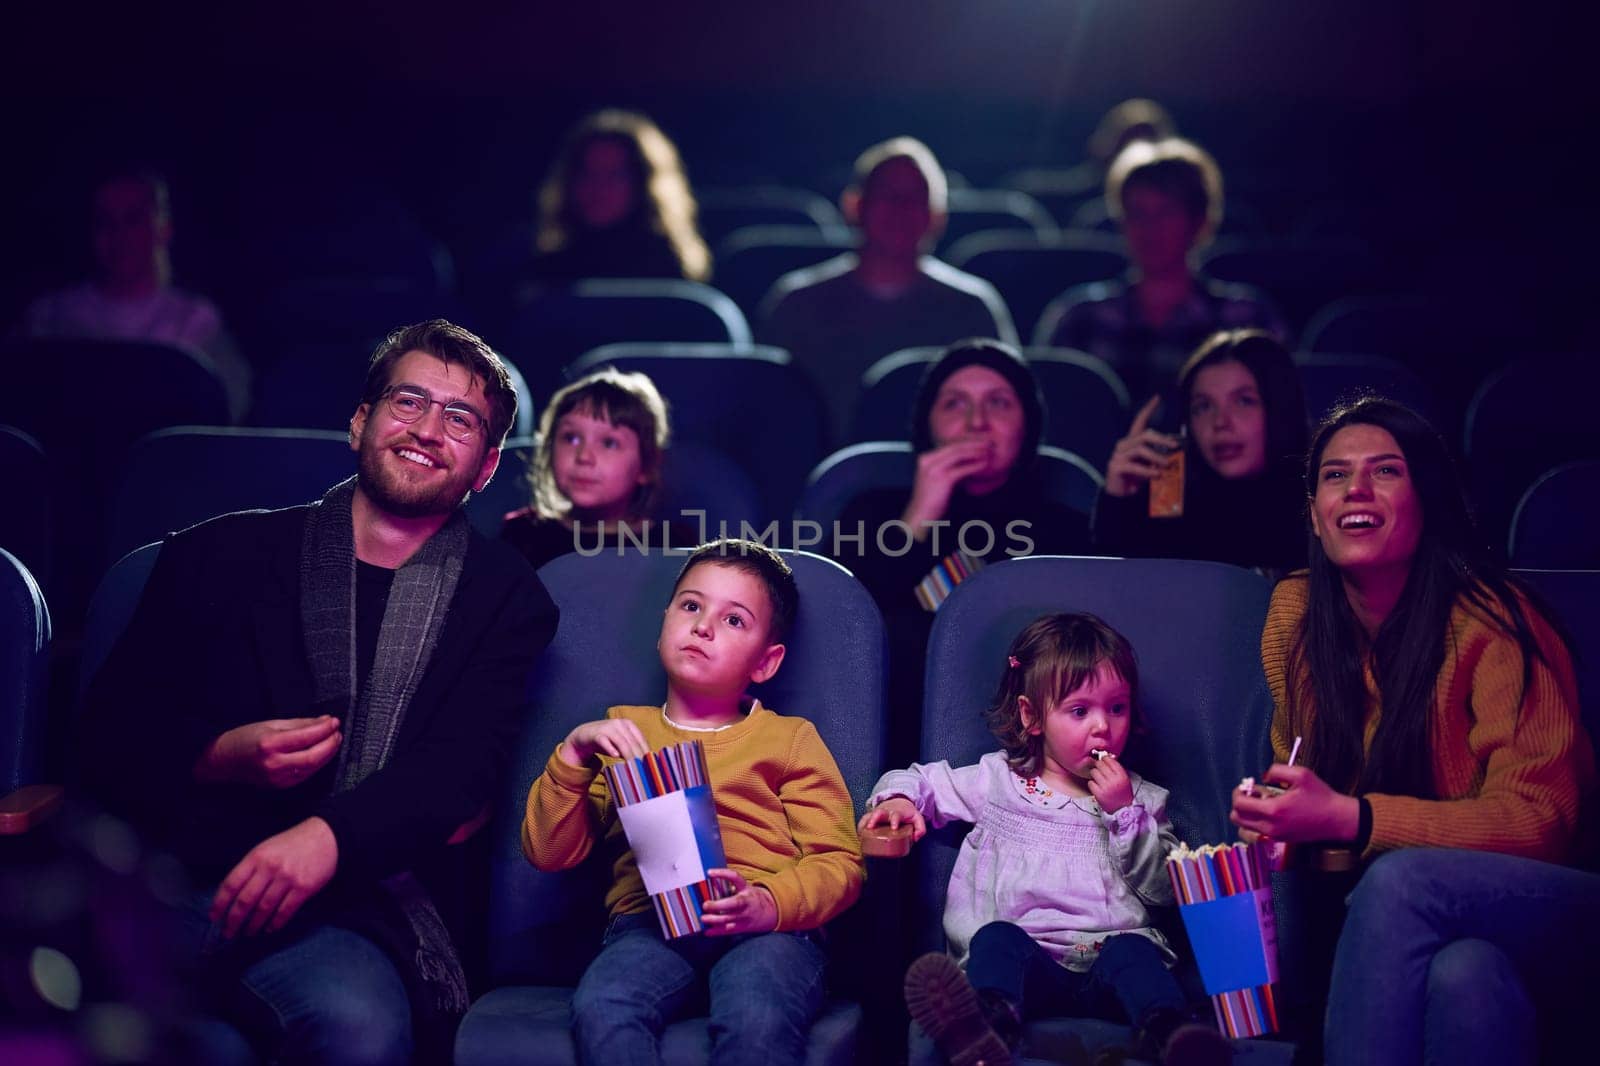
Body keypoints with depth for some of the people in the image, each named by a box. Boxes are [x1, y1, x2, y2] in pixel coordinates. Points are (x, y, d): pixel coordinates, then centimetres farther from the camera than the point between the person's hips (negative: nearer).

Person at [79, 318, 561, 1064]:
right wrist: (220, 757, -7)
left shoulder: (506, 600, 13)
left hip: (352, 897, 0)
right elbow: (112, 725, 14)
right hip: (174, 870, 0)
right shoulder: (225, 554, 16)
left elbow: (461, 765, -2)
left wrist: (329, 836, -21)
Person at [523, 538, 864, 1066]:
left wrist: (770, 903, -11)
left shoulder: (789, 738, 22)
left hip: (769, 925, -1)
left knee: (758, 1020, -36)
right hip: (648, 920, 1)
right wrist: (575, 751, 2)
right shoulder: (620, 733, 27)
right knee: (600, 1011, -34)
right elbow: (550, 851, 17)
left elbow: (839, 863, 10)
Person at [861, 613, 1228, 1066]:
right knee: (998, 936, -32)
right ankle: (992, 1023, -63)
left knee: (1134, 951, -32)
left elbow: (1162, 888, 10)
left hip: (1112, 949, 1)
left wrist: (1125, 814, -1)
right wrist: (898, 799, 0)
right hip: (1028, 961, 0)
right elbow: (924, 781, 24)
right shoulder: (999, 780, 20)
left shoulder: (1141, 798, 20)